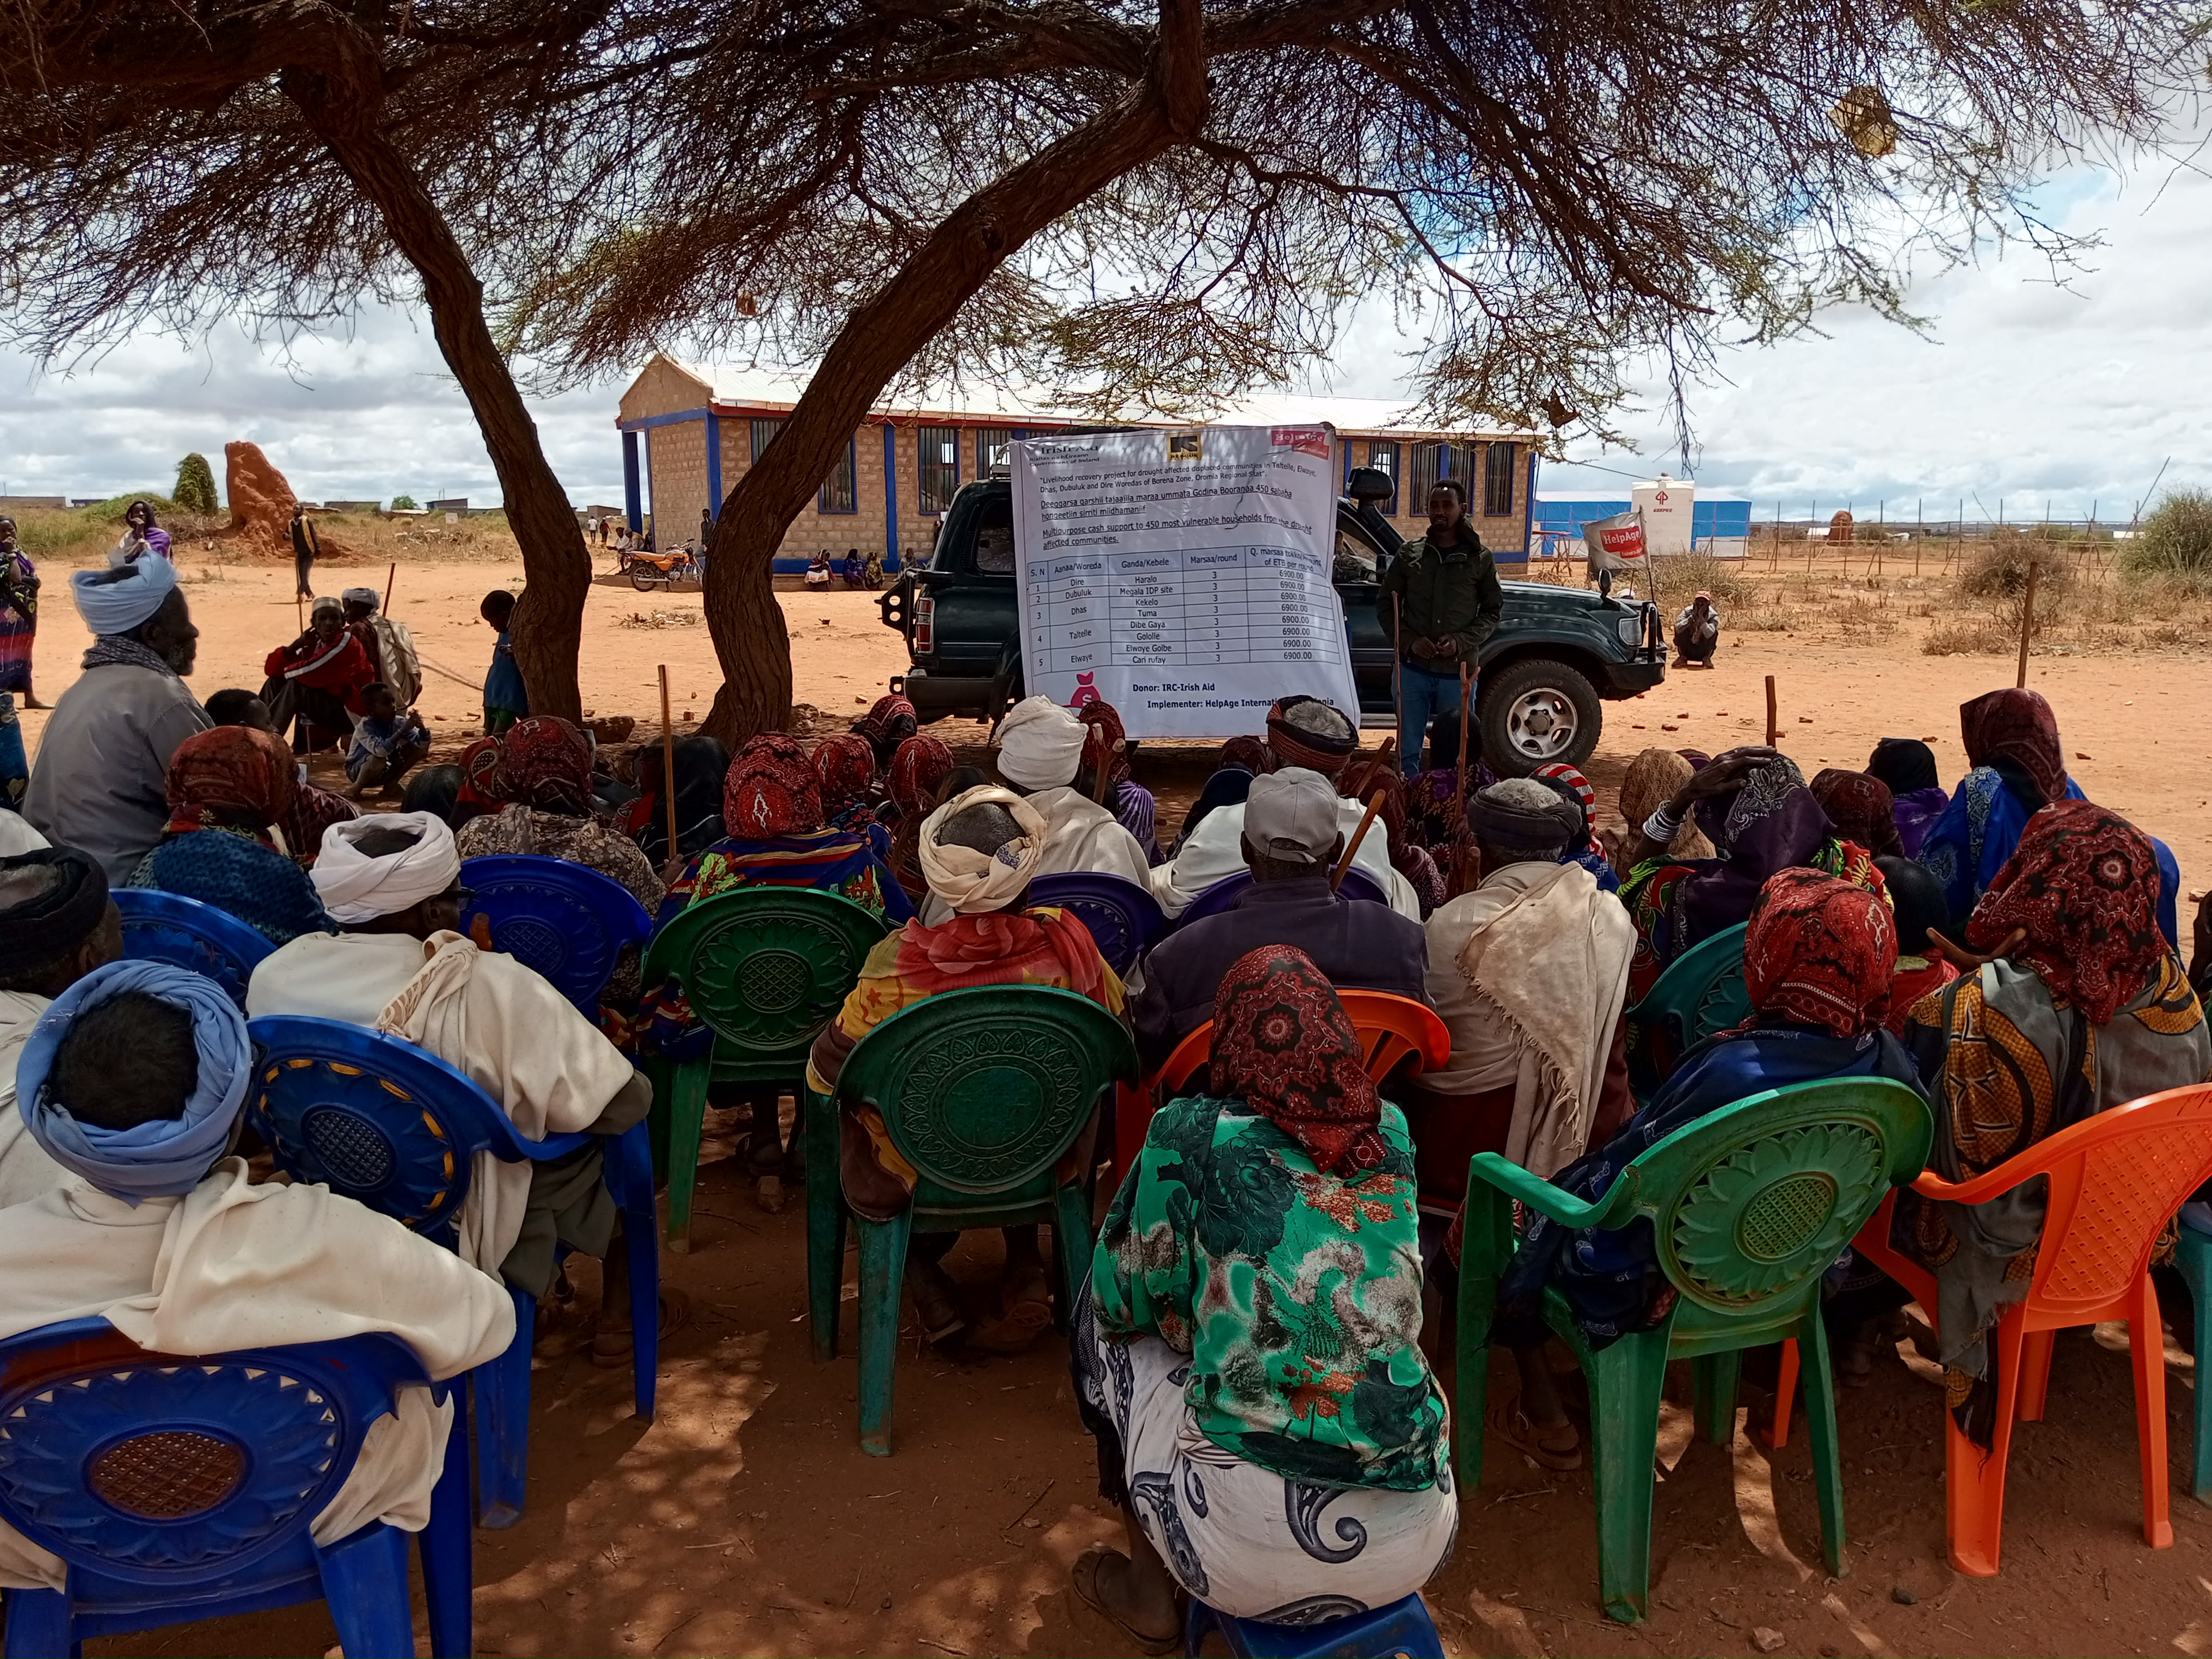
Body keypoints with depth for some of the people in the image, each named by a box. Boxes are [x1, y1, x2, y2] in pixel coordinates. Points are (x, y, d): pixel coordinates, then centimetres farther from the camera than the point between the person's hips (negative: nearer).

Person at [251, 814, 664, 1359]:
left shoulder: (272, 977, -13)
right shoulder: (491, 989, -30)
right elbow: (621, 1103, -22)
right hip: (467, 1226, -5)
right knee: (622, 1117, 19)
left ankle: (543, 1284, 41)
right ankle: (619, 1314, 32)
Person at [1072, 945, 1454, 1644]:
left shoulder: (1189, 1134, -9)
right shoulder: (1390, 1130, 4)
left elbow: (1122, 1299, 4)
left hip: (1256, 1557, -4)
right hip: (1417, 1545, 5)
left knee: (1103, 1329, 20)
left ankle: (1149, 1592, 32)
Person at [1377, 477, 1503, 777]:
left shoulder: (1480, 558, 2)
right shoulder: (1409, 553, 6)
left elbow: (1493, 609, 5)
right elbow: (1385, 603, 8)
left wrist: (1462, 641, -11)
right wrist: (1409, 640, -8)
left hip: (1459, 671, -1)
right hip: (1413, 669, 1)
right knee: (1407, 751, 8)